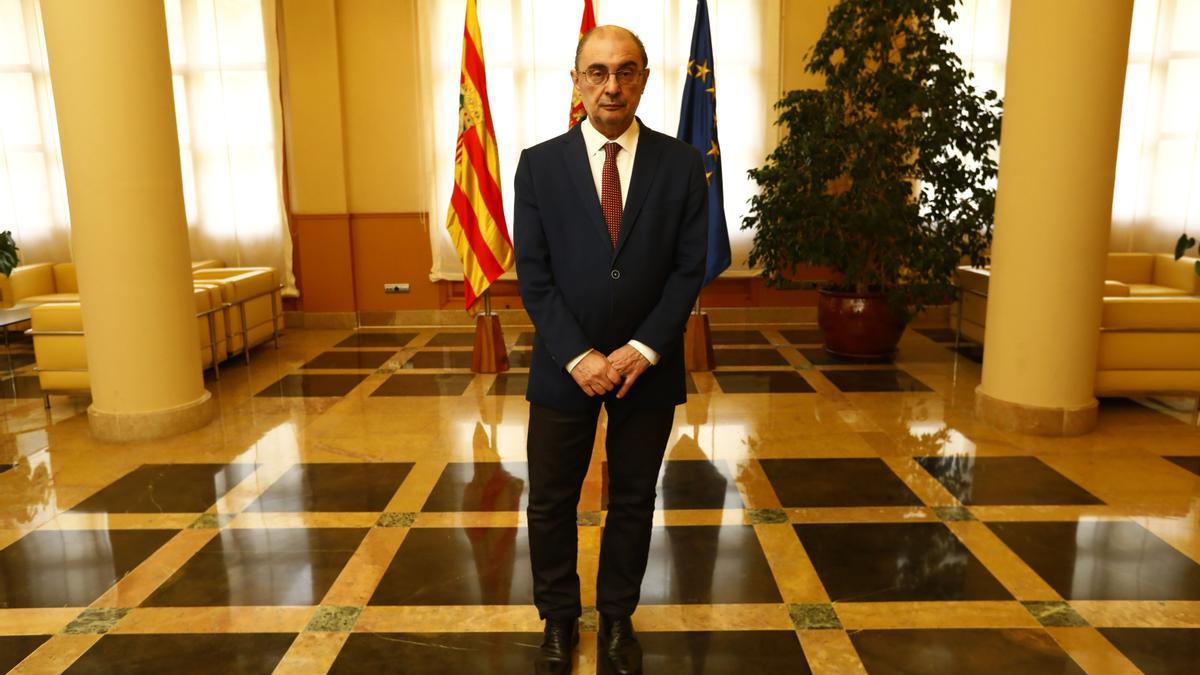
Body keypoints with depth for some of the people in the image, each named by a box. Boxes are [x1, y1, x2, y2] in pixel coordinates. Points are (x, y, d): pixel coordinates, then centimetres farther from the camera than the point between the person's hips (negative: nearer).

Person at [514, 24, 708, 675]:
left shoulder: (681, 164, -2)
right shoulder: (539, 164, -3)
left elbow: (690, 268, -4)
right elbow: (532, 275, -6)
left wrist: (643, 349, -14)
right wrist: (578, 356, -15)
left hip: (648, 366, 1)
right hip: (564, 367, 0)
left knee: (633, 501, 14)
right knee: (551, 503, 11)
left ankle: (617, 618, 34)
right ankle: (558, 619, 33)